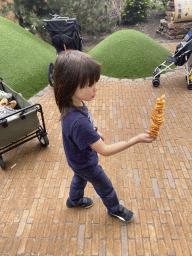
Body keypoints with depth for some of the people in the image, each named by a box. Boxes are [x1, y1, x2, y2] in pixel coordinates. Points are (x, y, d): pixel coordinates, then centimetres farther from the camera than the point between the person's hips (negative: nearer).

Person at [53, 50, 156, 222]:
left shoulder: (73, 104, -18)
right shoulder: (78, 122, -46)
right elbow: (105, 150, -36)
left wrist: (95, 133, 7)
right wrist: (136, 140, -36)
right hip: (86, 164, -7)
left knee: (80, 178, 35)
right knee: (105, 187, 19)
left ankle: (74, 200, 65)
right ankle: (115, 209, 50)